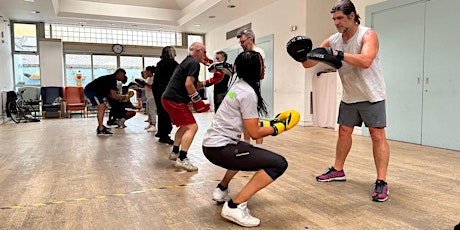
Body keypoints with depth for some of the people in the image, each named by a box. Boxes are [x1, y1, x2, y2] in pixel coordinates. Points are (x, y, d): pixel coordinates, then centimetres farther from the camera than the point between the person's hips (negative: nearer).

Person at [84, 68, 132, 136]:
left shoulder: (111, 78, 15)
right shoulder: (112, 79, -16)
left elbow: (108, 94, 18)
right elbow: (114, 96, -20)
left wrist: (121, 97, 12)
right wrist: (125, 96, -7)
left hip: (91, 90, 11)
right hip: (90, 90, -11)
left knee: (103, 107, 18)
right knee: (101, 107, -18)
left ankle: (100, 126, 25)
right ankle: (100, 130, -18)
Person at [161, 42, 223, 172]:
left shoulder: (187, 62, 22)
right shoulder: (194, 63, -9)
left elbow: (195, 85, 24)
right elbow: (188, 84, -20)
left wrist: (210, 82, 17)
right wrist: (198, 101, -13)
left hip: (168, 98, 11)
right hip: (175, 100, -11)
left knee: (185, 126, 23)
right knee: (192, 127, -12)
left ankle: (174, 153, 30)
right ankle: (182, 159, -17)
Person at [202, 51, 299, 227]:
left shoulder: (239, 85, 12)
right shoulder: (248, 93, -16)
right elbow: (254, 133, -14)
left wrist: (271, 123, 15)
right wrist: (278, 127, 1)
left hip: (212, 144, 10)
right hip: (220, 148, -10)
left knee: (247, 152, 39)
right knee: (279, 164, -12)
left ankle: (221, 190, 34)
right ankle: (235, 206, -12)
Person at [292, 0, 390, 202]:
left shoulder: (368, 35, -17)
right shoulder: (332, 41, -2)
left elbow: (365, 61, -35)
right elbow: (309, 63, -5)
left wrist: (339, 54, -43)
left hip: (371, 96, -5)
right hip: (349, 97, 6)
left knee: (378, 136, -8)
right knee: (344, 132, 12)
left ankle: (381, 182, -4)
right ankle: (338, 170, 26)